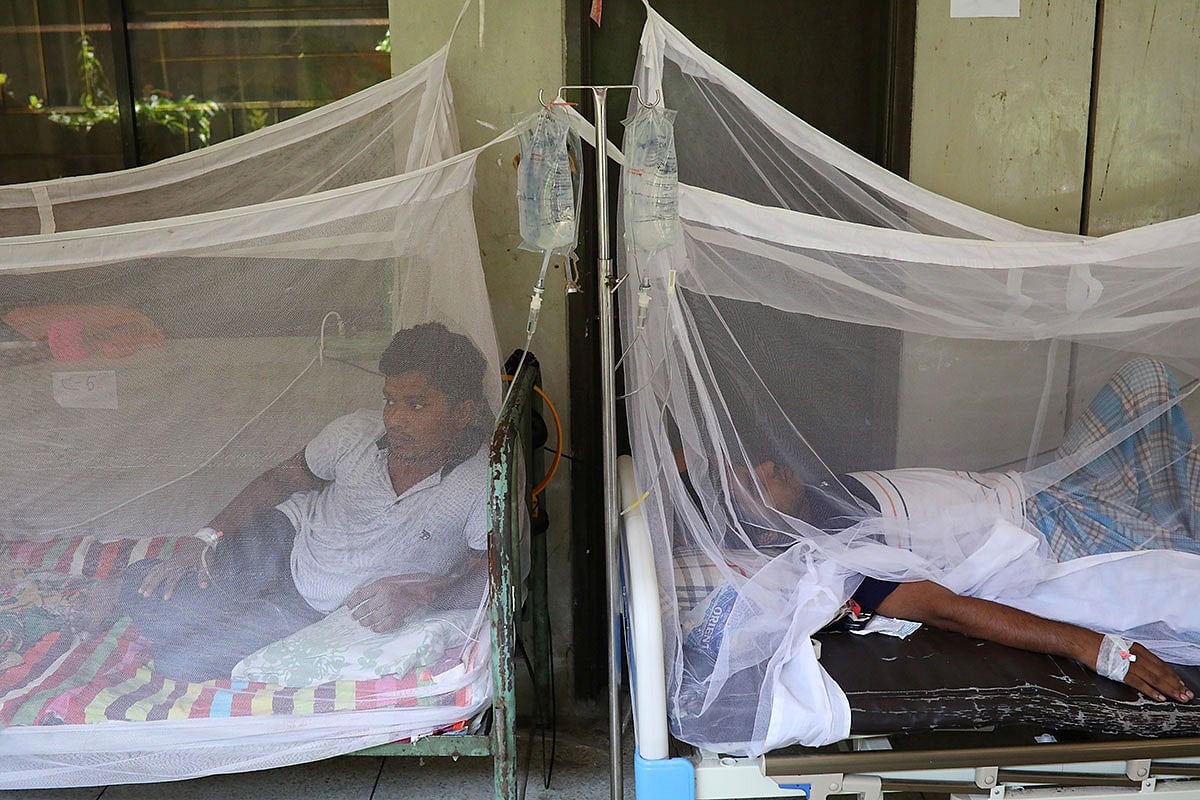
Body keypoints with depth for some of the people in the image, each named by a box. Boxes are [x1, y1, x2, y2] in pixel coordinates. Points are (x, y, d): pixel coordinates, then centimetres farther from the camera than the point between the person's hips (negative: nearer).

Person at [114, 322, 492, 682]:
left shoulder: (481, 486, -25)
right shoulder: (357, 432, -14)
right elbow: (281, 479, 1)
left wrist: (419, 591, -41)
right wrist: (205, 540, -7)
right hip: (285, 540, 3)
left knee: (176, 660, -13)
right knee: (142, 588, -12)